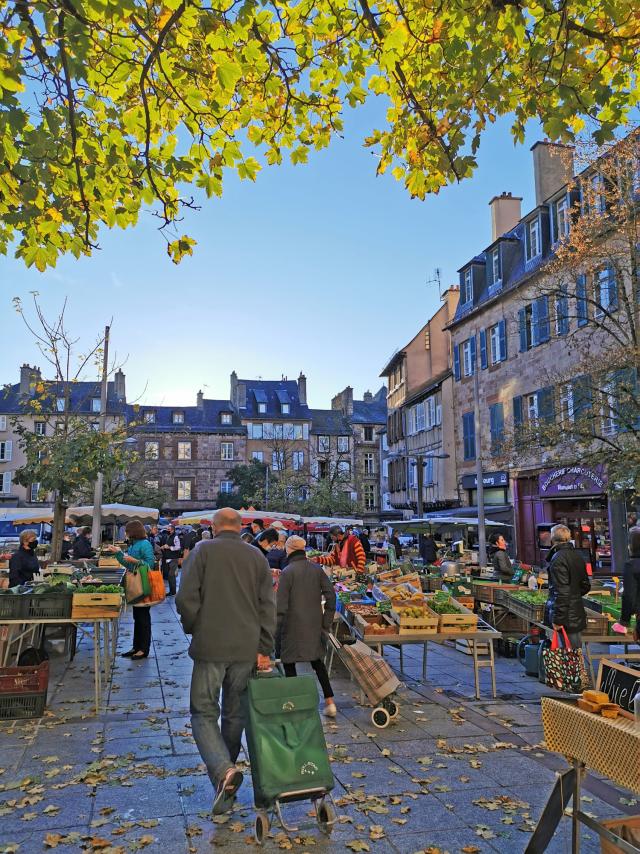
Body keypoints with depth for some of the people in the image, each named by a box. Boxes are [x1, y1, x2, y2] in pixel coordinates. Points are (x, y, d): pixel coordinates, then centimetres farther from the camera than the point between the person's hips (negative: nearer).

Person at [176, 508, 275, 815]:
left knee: (204, 712, 5)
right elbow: (267, 606, 3)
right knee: (235, 713, 16)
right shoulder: (257, 556, 8)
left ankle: (223, 770, -16)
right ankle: (226, 772, 27)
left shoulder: (203, 551, -2)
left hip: (210, 646, -3)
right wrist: (264, 649, 5)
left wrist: (194, 630, 7)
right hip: (246, 649, 4)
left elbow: (186, 598, -10)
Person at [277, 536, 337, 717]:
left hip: (293, 626, -5)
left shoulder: (287, 572, -13)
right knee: (317, 661, 20)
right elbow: (330, 595, 1)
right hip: (314, 625, 5)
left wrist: (276, 632, -7)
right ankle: (330, 702, 16)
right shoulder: (317, 569, 2)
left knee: (289, 663, 10)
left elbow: (281, 606, -14)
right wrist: (326, 623, 8)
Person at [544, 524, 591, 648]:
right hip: (577, 613, 9)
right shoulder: (578, 556, 10)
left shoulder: (558, 558, -17)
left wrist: (558, 619, -18)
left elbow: (561, 592, -21)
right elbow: (586, 586, 18)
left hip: (567, 618, -9)